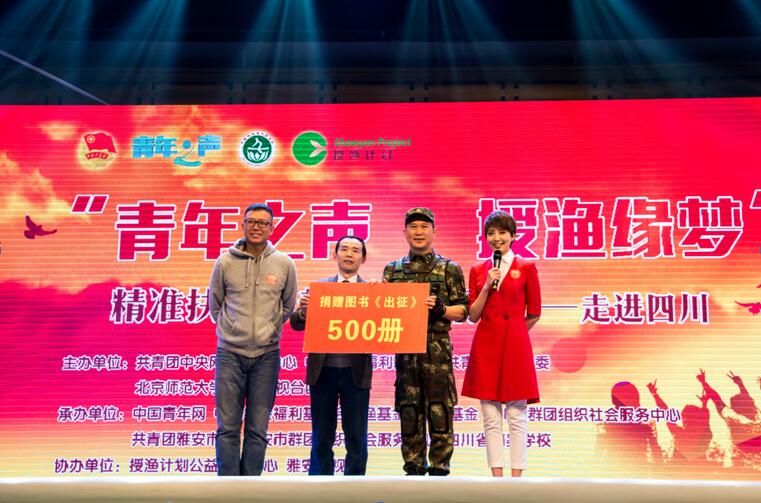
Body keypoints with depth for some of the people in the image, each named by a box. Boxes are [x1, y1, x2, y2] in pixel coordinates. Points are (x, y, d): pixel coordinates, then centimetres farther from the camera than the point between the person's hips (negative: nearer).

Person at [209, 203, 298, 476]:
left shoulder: (284, 264, 2)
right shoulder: (225, 262, 0)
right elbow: (215, 304, 11)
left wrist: (269, 329, 9)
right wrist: (230, 330, 8)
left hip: (267, 354, 1)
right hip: (230, 353, -1)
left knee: (258, 429, 6)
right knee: (228, 428, 1)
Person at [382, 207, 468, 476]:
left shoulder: (450, 268, 4)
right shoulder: (392, 269, 12)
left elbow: (462, 311, 2)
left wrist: (440, 308, -16)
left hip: (437, 351, -3)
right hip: (405, 350, 3)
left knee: (439, 411, -1)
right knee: (409, 413, 7)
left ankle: (439, 470, 9)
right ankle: (413, 470, 17)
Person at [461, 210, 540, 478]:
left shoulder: (526, 268, 1)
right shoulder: (478, 270, 9)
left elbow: (534, 313, 5)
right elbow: (473, 315, 5)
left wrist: (511, 332, 10)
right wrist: (487, 287, -6)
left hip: (515, 345, -3)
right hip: (485, 346, 3)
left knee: (517, 415, 0)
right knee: (490, 418, 4)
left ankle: (516, 476, 5)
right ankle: (497, 477, 9)